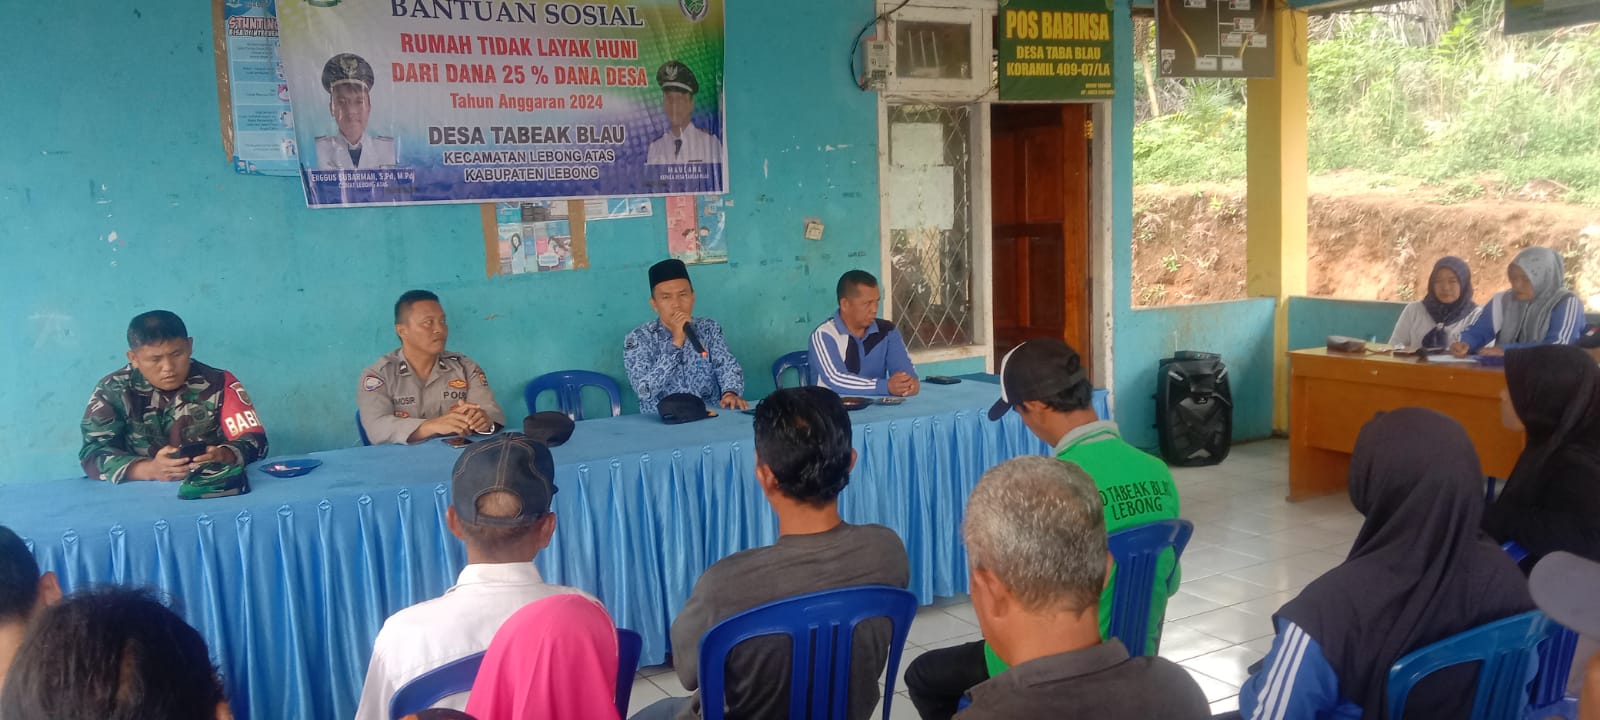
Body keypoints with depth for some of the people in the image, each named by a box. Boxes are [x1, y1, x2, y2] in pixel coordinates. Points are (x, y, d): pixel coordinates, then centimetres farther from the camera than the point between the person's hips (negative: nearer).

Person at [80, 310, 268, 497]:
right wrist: (150, 469, -26)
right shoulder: (112, 390, -1)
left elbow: (254, 441, -5)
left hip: (212, 491, 0)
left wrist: (221, 456, -27)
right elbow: (93, 455, -9)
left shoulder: (218, 383, -2)